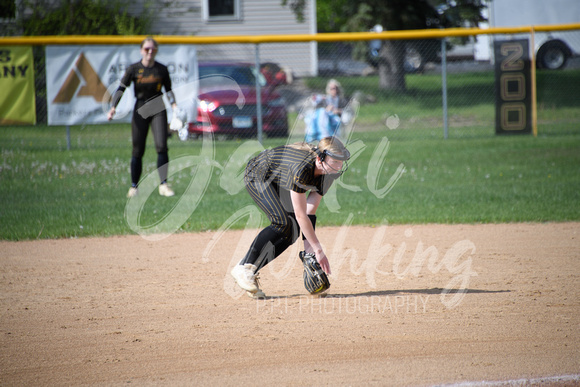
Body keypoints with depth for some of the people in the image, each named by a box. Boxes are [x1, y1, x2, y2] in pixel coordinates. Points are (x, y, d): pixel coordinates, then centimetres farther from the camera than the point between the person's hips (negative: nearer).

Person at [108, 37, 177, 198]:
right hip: (140, 110, 0)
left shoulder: (161, 69, 3)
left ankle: (163, 185, -13)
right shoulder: (134, 69, -2)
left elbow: (168, 89, 13)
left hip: (158, 109, 0)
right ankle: (134, 186, 16)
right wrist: (113, 107, -17)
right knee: (138, 150, 3)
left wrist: (174, 105, -3)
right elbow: (121, 88, -5)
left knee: (161, 146, -14)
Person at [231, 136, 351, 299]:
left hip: (277, 181, 8)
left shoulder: (327, 171, -19)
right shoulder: (301, 169, -42)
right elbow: (300, 215, -38)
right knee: (282, 223, -25)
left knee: (292, 231, -4)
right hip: (256, 174, -8)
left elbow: (310, 209, -16)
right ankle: (243, 268, -17)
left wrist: (308, 243, -23)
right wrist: (318, 250, -35)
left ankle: (251, 269, 4)